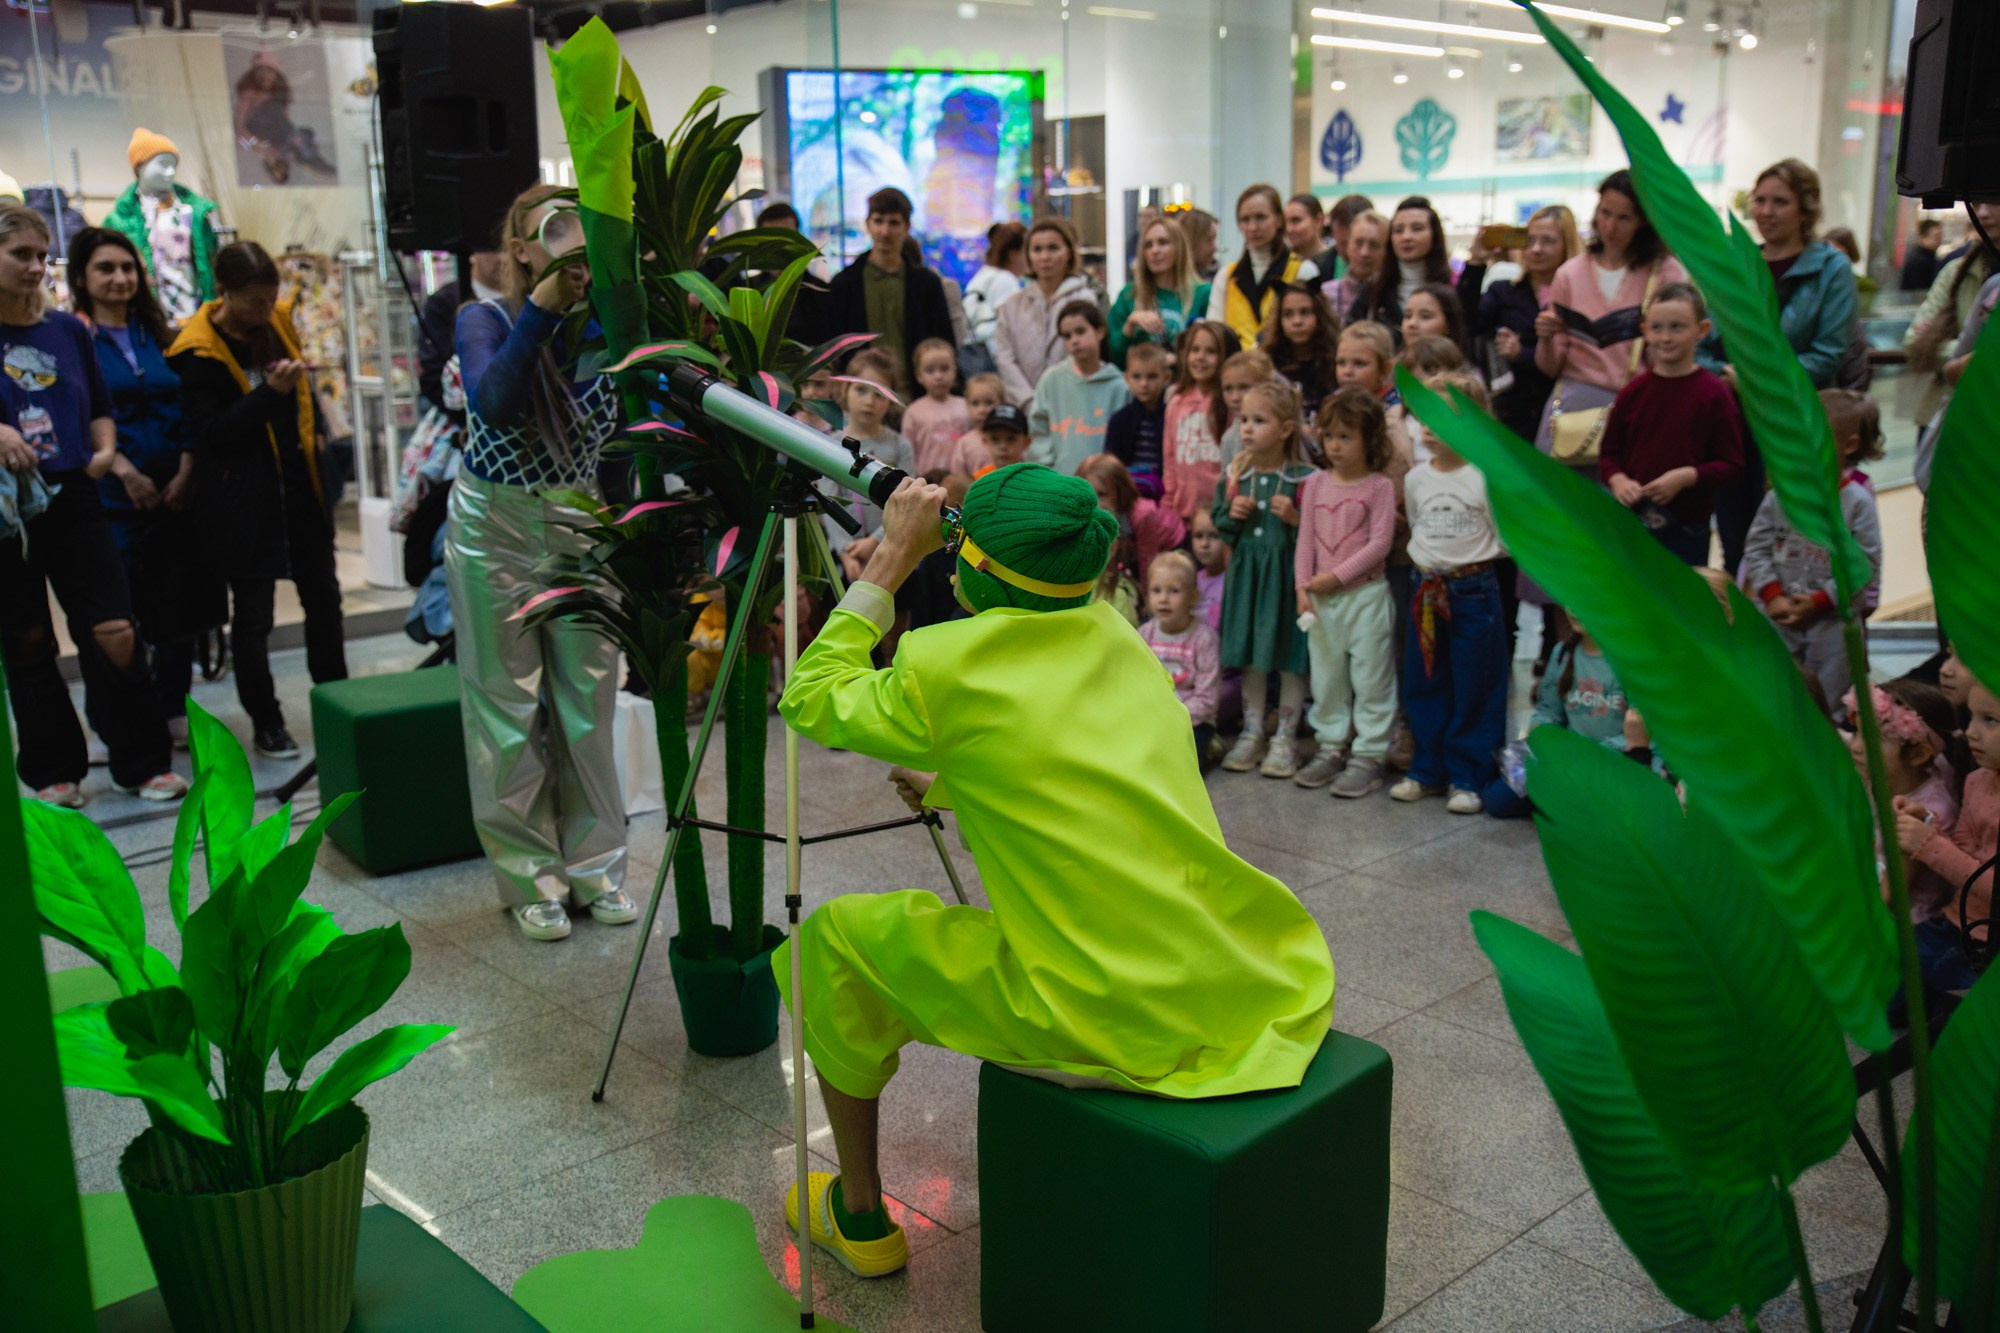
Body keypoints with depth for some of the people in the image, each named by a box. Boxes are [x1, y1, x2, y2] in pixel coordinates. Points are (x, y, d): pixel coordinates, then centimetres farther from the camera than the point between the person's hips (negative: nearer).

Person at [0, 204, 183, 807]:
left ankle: (143, 762, 10)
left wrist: (105, 449, -1)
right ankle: (53, 773, 21)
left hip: (73, 501, 2)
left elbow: (100, 407, 17)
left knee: (115, 634, -3)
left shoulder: (68, 330, 7)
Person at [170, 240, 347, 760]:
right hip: (243, 497, -6)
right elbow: (210, 432, -17)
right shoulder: (198, 351, -13)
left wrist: (313, 436, 14)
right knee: (253, 609, 2)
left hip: (299, 482, 6)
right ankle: (265, 723, 13)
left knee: (322, 593, 12)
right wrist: (270, 394, -25)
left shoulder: (277, 322, 6)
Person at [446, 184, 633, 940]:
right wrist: (543, 307, -32)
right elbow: (495, 404, -29)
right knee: (508, 706, 3)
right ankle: (531, 877, 15)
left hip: (584, 527, 2)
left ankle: (595, 864, 21)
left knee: (588, 700, 8)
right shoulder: (487, 321, -9)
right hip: (497, 530, -2)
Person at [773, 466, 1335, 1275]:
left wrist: (890, 564, 8)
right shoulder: (1119, 640, 9)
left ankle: (860, 1218, 27)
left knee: (832, 942, 13)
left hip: (1102, 1027, -6)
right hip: (1246, 997, 7)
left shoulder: (949, 664, -10)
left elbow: (811, 702, 8)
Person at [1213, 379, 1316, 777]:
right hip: (1246, 573, 4)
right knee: (1250, 658, 12)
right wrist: (1232, 516, -7)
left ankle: (1285, 739, 16)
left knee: (1290, 658, 4)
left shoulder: (1304, 478, -10)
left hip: (1287, 575, -4)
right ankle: (1252, 733, 25)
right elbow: (1218, 523, 13)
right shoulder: (1234, 475, 3)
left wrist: (1297, 519, -25)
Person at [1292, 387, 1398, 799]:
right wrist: (1303, 586, -4)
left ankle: (1368, 757, 8)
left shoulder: (1379, 486, -6)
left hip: (1366, 594, -5)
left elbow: (1380, 543, -12)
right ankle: (1332, 747, 25)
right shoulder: (1316, 483, 7)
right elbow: (1306, 539, 6)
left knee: (1370, 678, 1)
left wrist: (1336, 576, -16)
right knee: (1326, 677, 13)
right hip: (1322, 597, 5)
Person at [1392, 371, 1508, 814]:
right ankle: (1427, 771, 22)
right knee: (1423, 685, 10)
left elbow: (1507, 536, -6)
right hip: (1426, 589, 5)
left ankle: (1469, 778, 9)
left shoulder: (1485, 476, -10)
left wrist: (1470, 557, -1)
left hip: (1474, 590, -5)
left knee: (1474, 691, 1)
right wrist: (1427, 560, 10)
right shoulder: (1416, 478, 6)